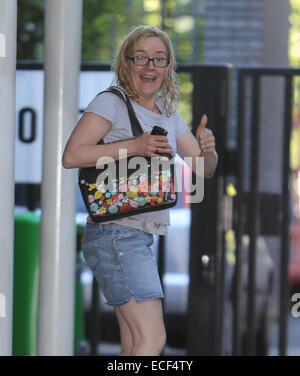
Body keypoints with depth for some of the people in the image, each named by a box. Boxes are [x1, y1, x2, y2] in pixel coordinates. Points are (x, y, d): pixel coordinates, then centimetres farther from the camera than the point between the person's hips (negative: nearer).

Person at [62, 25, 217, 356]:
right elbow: (71, 156, -16)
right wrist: (132, 147, -22)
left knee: (135, 346, 8)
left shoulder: (169, 115, 15)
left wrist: (208, 149, -8)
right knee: (153, 338, -15)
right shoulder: (111, 103, -7)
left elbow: (203, 169, 15)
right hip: (116, 235, -8)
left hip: (143, 239, 8)